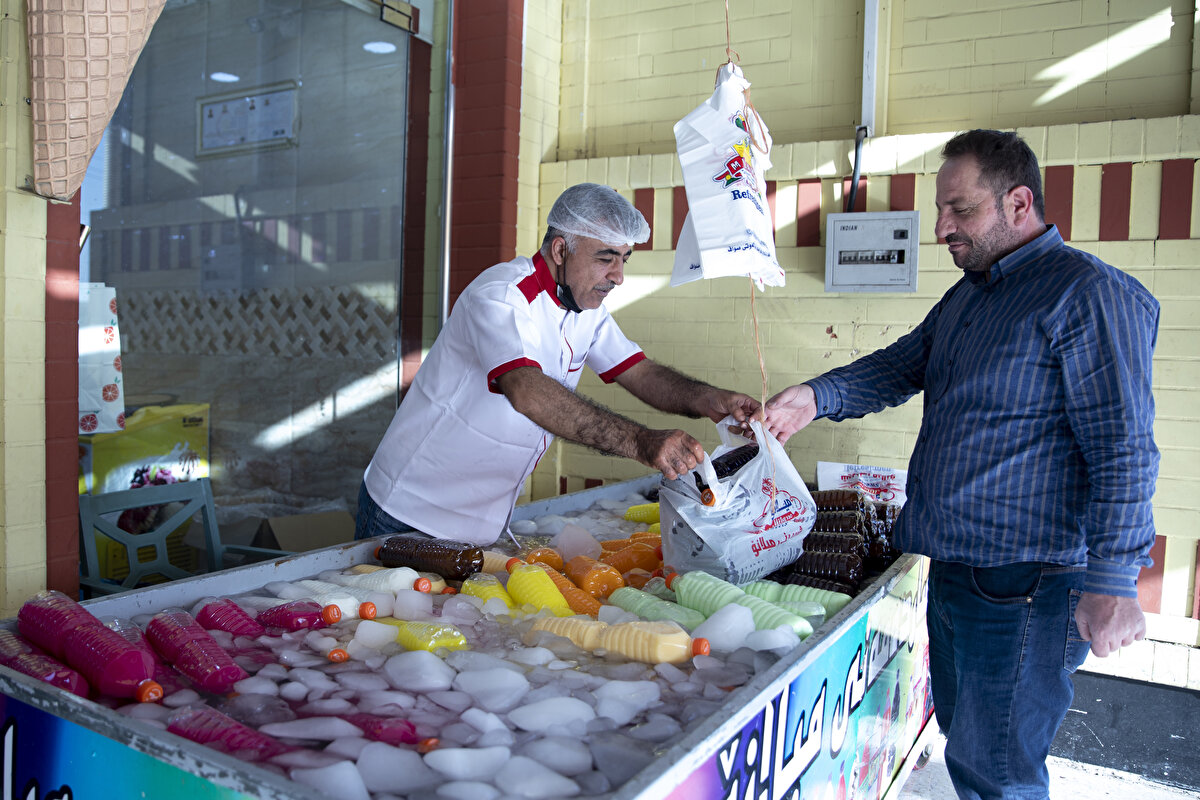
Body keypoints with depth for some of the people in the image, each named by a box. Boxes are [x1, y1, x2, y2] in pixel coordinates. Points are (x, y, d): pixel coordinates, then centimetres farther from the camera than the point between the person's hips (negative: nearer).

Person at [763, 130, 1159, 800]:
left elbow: (1124, 450, -19)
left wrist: (1111, 581, -22)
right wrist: (816, 397, -5)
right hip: (951, 569, 9)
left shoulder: (1090, 294, -15)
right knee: (960, 738, 23)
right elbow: (901, 366, 12)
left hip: (1022, 585, -9)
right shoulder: (967, 295, 15)